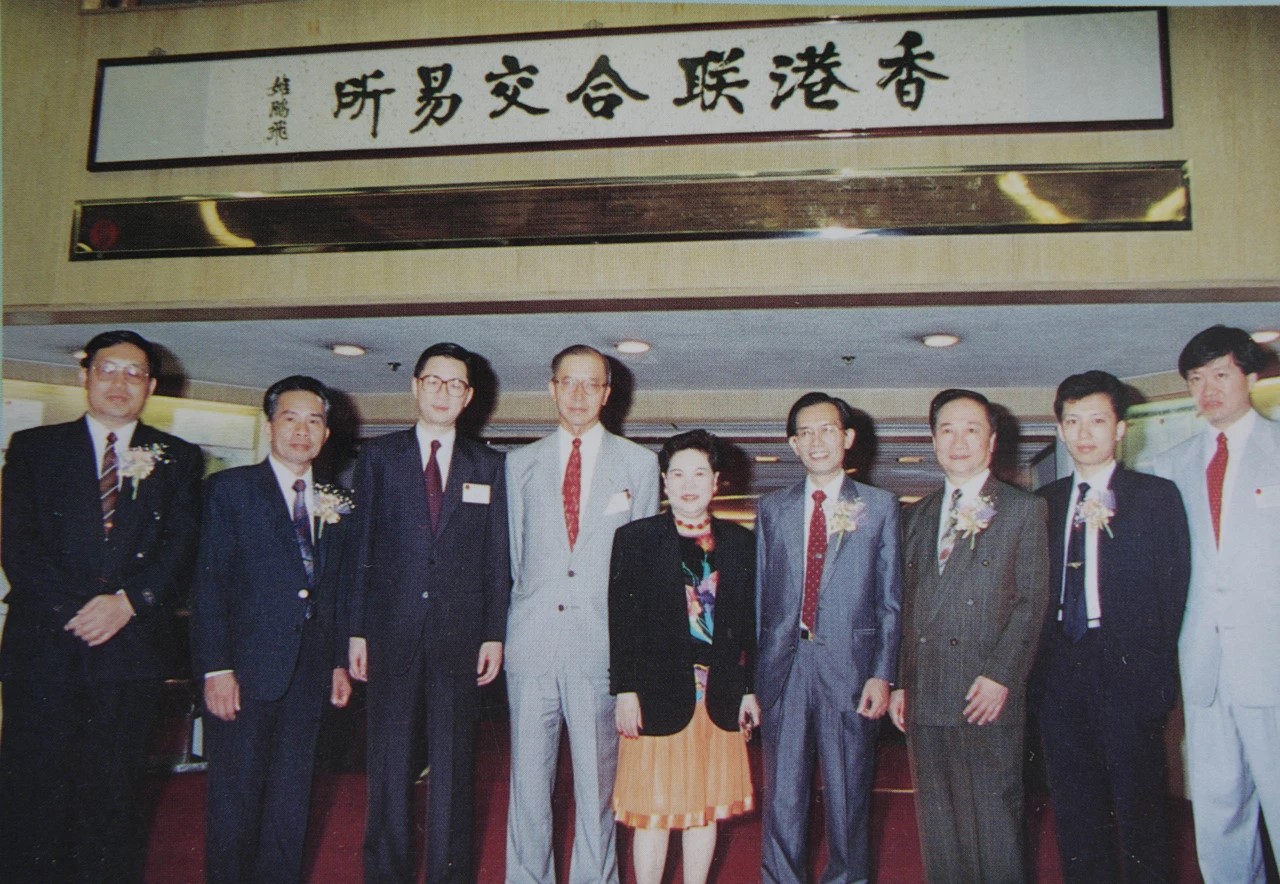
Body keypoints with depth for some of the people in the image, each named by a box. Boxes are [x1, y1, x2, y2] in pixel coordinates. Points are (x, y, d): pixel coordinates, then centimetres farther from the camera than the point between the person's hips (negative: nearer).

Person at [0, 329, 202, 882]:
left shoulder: (177, 459, 11)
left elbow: (181, 547, 1)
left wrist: (127, 601, -14)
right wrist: (73, 610, -12)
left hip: (130, 648, 0)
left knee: (113, 803, 7)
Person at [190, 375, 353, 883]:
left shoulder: (334, 502, 11)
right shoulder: (230, 488, -1)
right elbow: (208, 584, -7)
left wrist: (340, 661, 9)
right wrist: (215, 669, -14)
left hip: (309, 674, 4)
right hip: (246, 669, -4)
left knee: (292, 799, 13)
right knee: (235, 799, 6)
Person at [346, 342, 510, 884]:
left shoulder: (489, 466, 8)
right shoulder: (378, 456, 7)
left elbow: (497, 558, 6)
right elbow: (360, 549, 3)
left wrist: (494, 634, -1)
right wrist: (356, 631, -2)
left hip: (460, 634, 1)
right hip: (392, 630, 0)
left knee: (454, 763, 8)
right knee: (389, 761, 8)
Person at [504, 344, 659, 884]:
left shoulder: (638, 464, 7)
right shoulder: (520, 464, 11)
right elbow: (514, 553, 14)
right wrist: (522, 612, 7)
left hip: (602, 641, -1)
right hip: (532, 639, 1)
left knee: (597, 781, 6)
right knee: (528, 779, 7)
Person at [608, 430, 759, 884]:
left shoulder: (741, 542, 8)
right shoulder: (635, 538, 0)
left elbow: (748, 624, 8)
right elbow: (622, 621, -4)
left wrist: (749, 689, 6)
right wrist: (626, 692, -9)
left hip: (719, 698, 3)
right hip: (659, 694, -3)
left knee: (706, 807, 13)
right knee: (653, 811, 4)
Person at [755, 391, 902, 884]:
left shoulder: (880, 506, 5)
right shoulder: (771, 510, 10)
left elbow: (891, 599, 2)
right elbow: (759, 596, 9)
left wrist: (882, 673, -6)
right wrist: (752, 676, 5)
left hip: (849, 665, -1)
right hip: (783, 665, 2)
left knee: (849, 792, 9)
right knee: (782, 793, 7)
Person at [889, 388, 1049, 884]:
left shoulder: (1024, 509, 4)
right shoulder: (917, 517, 17)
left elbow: (1031, 601, -4)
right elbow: (907, 606, 15)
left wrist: (1000, 675, -13)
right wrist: (900, 681, 8)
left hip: (987, 695, -4)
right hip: (925, 698, 4)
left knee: (994, 818, 2)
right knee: (937, 822, 10)